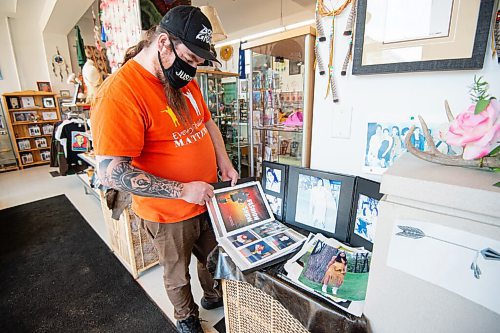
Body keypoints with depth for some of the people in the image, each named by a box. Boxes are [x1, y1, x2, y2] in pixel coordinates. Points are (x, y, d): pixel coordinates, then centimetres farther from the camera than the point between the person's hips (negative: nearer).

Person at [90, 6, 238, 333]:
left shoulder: (185, 81, 1)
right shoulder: (119, 93, -24)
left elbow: (207, 122, 13)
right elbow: (112, 173, -26)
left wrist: (225, 164, 2)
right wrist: (182, 190, -24)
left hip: (206, 199, 7)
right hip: (169, 214, -6)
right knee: (178, 274, 22)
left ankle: (214, 296, 59)